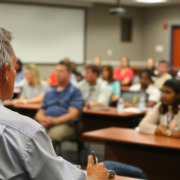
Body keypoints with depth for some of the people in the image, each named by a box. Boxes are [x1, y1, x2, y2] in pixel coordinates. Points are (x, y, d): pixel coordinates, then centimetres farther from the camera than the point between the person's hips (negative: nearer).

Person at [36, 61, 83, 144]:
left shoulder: (75, 91, 10)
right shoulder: (49, 93, 29)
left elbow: (73, 114, -3)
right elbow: (40, 113, 24)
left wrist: (54, 121, -16)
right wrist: (42, 119, -2)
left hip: (64, 124, -4)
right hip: (45, 123, 4)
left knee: (52, 134, -40)